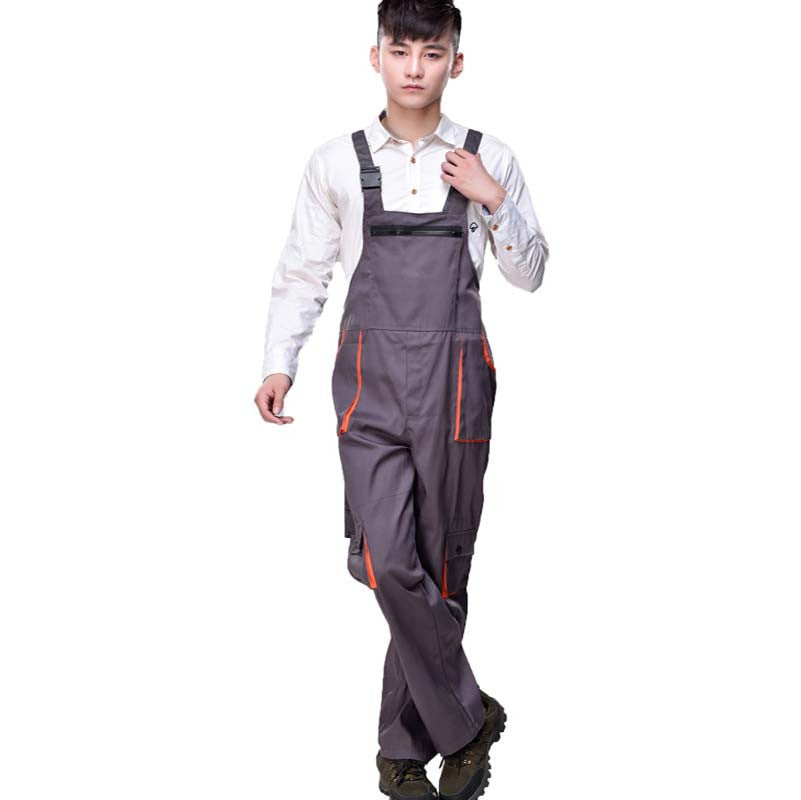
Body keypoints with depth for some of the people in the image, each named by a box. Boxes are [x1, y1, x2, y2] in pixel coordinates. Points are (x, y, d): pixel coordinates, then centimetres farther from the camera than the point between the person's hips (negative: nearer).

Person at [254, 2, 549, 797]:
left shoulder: (489, 161, 8)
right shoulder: (337, 162, 7)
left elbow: (529, 275, 12)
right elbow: (302, 273, 10)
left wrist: (495, 202, -3)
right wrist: (279, 363, 1)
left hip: (456, 378, 1)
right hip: (371, 379, 0)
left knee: (440, 566, 4)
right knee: (388, 562, -14)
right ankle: (466, 720, 7)